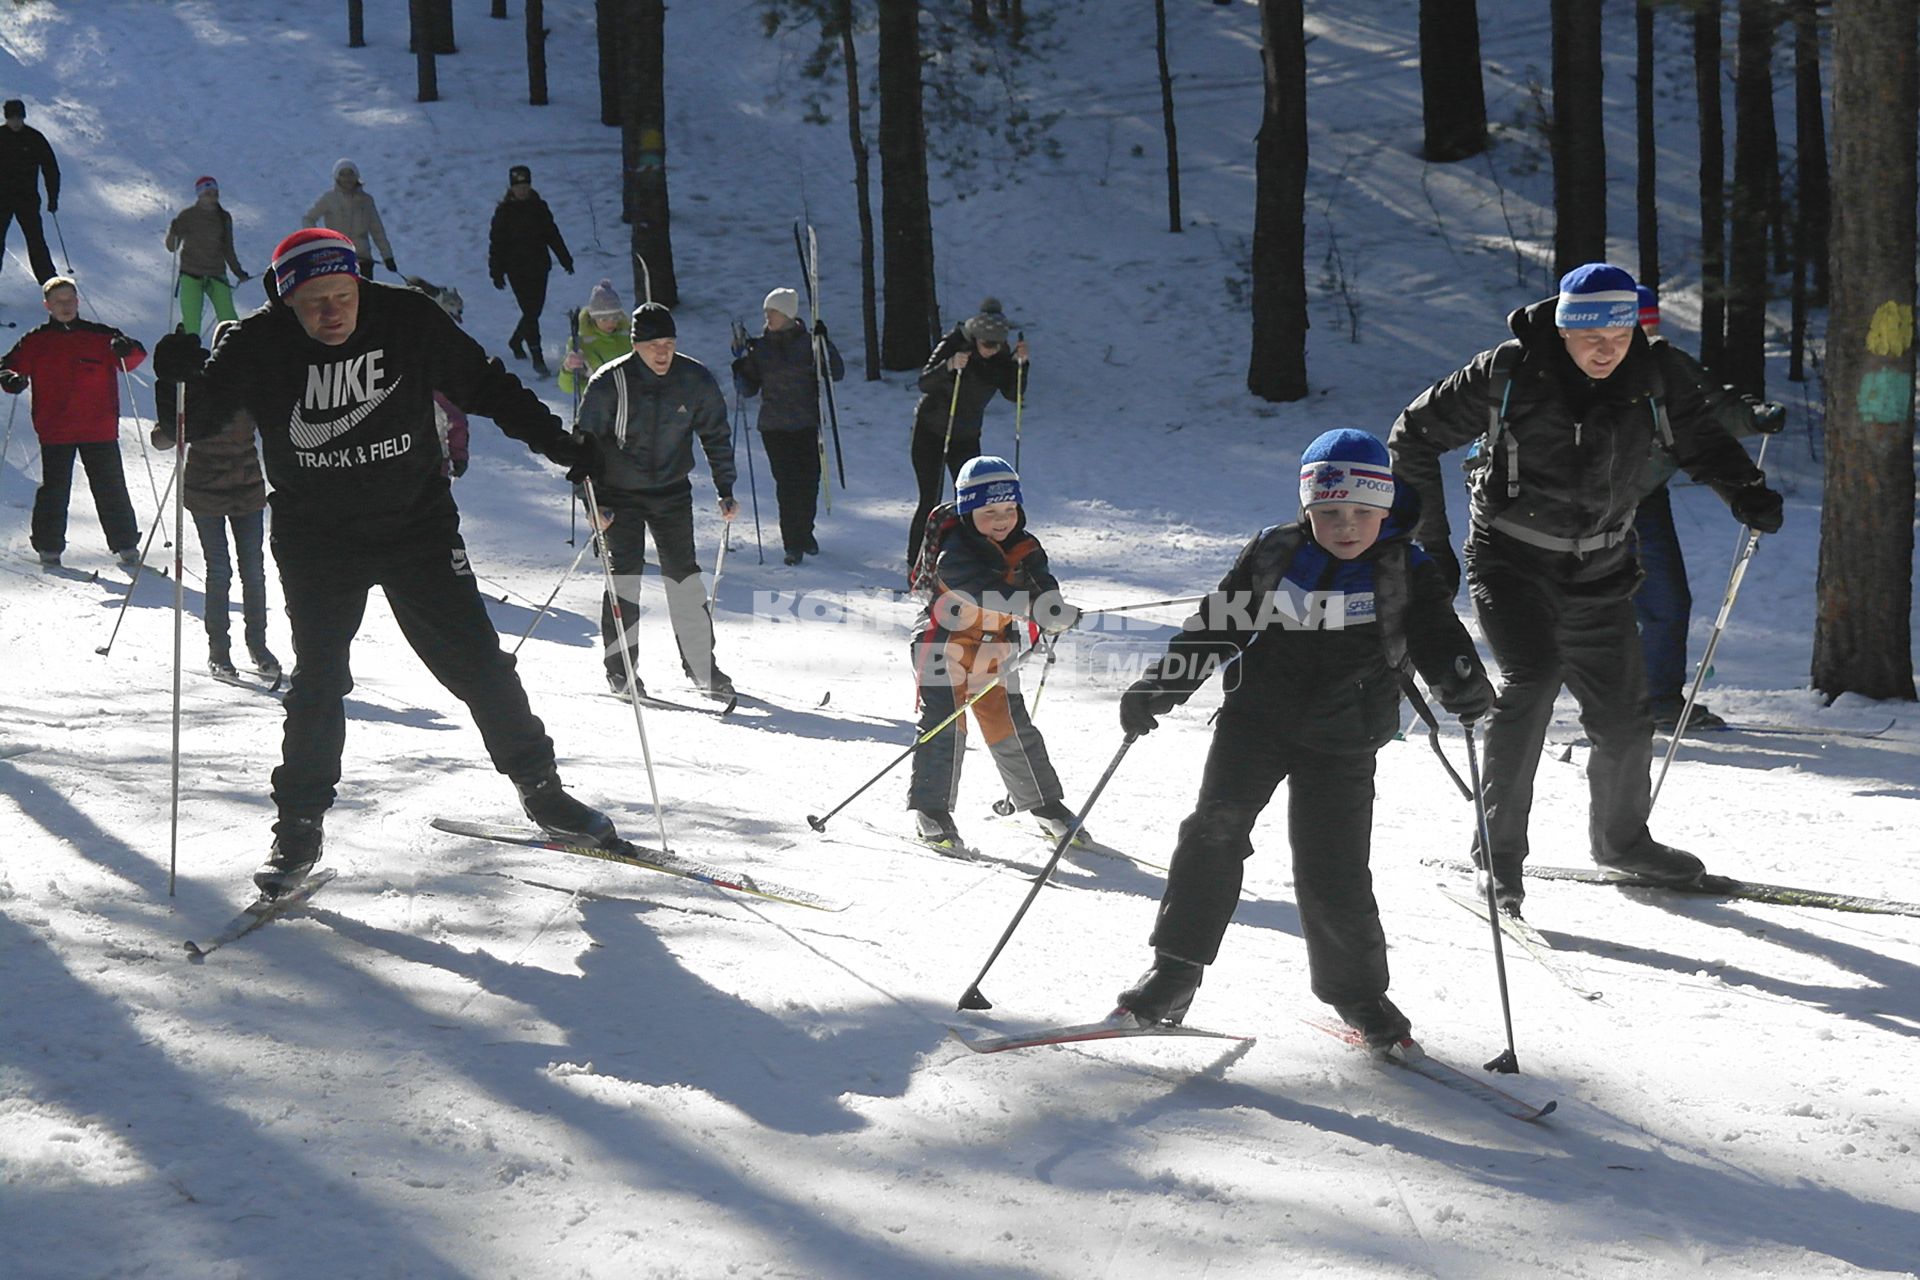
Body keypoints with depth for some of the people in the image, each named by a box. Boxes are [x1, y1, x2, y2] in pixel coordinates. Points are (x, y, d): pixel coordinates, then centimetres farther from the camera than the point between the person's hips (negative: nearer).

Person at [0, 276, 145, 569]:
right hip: (54, 432, 0)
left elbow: (135, 357, 4)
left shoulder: (100, 336, 5)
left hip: (100, 430, 0)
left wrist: (126, 351, -19)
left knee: (111, 489, 4)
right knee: (54, 490, 2)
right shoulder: (35, 342, 6)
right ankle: (49, 547, 11)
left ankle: (125, 544, 13)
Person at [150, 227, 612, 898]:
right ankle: (299, 830, 10)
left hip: (418, 525, 1)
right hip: (316, 543, -1)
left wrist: (559, 444, -3)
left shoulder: (409, 321, -10)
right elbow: (196, 425, -7)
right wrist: (183, 379, -29)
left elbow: (486, 386, 1)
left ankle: (540, 790, 17)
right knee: (318, 682, -4)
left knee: (478, 662, 1)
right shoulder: (256, 346, -12)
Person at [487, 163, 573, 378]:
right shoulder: (504, 211, -3)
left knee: (535, 311, 9)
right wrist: (497, 272, -6)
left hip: (539, 267, 4)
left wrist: (565, 260, 15)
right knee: (530, 312, -11)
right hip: (517, 269, -4)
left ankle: (516, 342, 36)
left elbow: (553, 235, 15)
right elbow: (496, 243, -2)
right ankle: (537, 357, -10)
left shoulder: (539, 207, 7)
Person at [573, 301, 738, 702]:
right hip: (619, 492, -2)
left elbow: (715, 436, 5)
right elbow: (584, 442, -10)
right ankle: (620, 667, 3)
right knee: (625, 571, -8)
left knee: (683, 572, 0)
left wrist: (726, 491, 2)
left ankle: (701, 663, 10)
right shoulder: (609, 383, -17)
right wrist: (594, 503, -15)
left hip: (672, 490, 2)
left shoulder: (695, 381, -8)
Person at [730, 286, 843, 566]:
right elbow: (749, 389, 8)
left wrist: (825, 345, -13)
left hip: (807, 424, 0)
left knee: (808, 480, 2)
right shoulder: (759, 346, 6)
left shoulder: (808, 342, 1)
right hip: (774, 426, 0)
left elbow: (837, 373, -2)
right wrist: (741, 362, -6)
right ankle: (792, 544, -3)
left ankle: (805, 532, 24)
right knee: (786, 482, -6)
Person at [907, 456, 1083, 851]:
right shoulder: (954, 551, -22)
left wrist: (1053, 610, -41)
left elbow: (1040, 581, -18)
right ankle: (930, 808, -4)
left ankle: (1043, 803, 21)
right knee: (944, 722, -14)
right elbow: (986, 589, -38)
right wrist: (1036, 608, -50)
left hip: (994, 647, 5)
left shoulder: (1023, 546, -3)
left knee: (1011, 726, 8)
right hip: (943, 641, -5)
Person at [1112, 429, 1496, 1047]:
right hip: (1256, 718, 1)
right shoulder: (1273, 554, 1)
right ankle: (1176, 970, 0)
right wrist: (1159, 686, 0)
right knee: (1214, 832, -9)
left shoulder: (1407, 573, -2)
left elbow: (1437, 637, -4)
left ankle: (1357, 989, 16)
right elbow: (1215, 625, 5)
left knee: (1333, 871, -5)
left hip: (1341, 744, -1)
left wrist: (1463, 684, -26)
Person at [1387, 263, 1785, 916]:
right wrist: (1431, 536, -7)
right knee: (1532, 678, -25)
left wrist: (1746, 491, -12)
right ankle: (1499, 849, -17)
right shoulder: (1509, 373, -16)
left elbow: (1701, 440, 9)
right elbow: (1414, 435, -7)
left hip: (1599, 573, 4)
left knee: (1624, 715, 9)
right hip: (1510, 561, -4)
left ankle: (1620, 838, 35)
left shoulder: (1650, 380, -6)